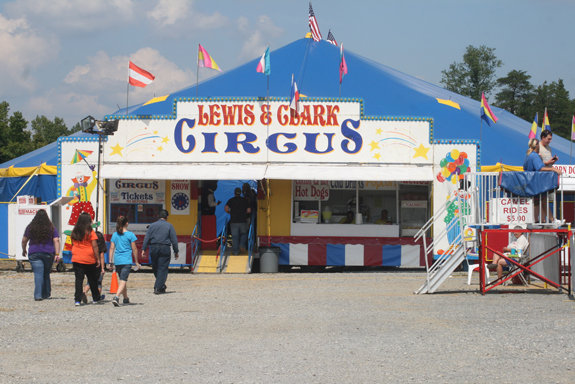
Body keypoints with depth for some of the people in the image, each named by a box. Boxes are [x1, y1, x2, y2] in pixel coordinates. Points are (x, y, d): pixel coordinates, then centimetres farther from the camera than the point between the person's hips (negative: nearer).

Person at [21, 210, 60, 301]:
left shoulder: (30, 227, 2)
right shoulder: (51, 228, 2)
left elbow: (24, 240, 9)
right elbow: (56, 240, -5)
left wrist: (24, 250, 24)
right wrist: (57, 254, -7)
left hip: (34, 253, -1)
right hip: (48, 254, 1)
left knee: (38, 274, -6)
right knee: (46, 274, 15)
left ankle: (38, 295, -16)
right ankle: (46, 294, 20)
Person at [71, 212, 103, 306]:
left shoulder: (74, 232, 4)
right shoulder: (90, 232, -8)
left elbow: (73, 245, 13)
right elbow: (94, 246, -10)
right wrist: (97, 259, -5)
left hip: (76, 259, 2)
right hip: (89, 260, -2)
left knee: (79, 279, 2)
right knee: (92, 280, 13)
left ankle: (77, 300, -8)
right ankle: (96, 298, 26)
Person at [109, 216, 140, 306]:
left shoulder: (115, 235, 7)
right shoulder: (130, 235, -4)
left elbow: (112, 248, 4)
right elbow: (134, 249, -1)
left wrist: (111, 260, 8)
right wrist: (136, 262, 7)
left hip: (117, 261, 5)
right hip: (127, 261, -5)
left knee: (122, 279, 19)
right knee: (123, 280, -9)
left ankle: (125, 298, 32)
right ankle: (116, 297, -29)